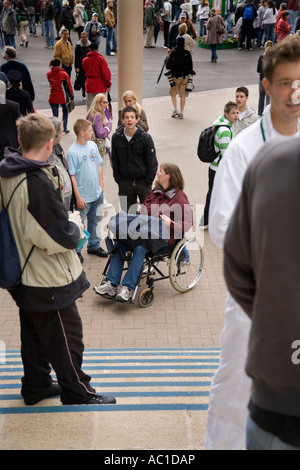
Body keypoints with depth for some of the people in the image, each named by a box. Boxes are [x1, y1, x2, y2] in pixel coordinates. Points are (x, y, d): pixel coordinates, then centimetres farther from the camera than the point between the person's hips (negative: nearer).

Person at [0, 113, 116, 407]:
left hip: (24, 277, 9)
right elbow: (63, 238, -24)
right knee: (66, 338, 9)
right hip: (50, 281, -9)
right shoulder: (39, 183, -28)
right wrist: (76, 222, -4)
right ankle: (77, 393, 25)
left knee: (33, 334, 23)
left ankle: (35, 386, 39)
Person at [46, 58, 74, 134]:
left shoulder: (48, 74, -2)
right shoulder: (64, 74, -11)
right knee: (65, 111, 21)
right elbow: (68, 86, -7)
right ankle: (64, 128, 21)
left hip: (52, 98, 2)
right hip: (62, 97, -2)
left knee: (55, 115, 7)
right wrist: (71, 96, 3)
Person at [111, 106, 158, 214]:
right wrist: (118, 179, 3)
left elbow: (152, 162, -3)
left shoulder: (145, 137, -9)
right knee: (127, 213, 8)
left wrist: (148, 181, -6)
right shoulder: (116, 137, -3)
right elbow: (115, 161, 7)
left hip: (143, 181, -2)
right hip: (125, 182, 2)